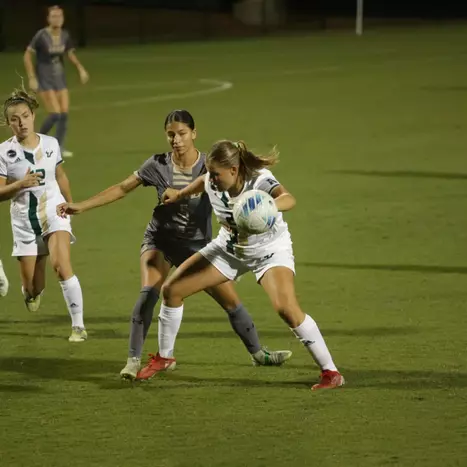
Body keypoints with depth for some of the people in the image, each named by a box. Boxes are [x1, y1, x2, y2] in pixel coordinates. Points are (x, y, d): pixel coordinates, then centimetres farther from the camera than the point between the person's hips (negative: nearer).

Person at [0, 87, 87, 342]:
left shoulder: (51, 144, 0)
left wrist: (71, 204, 25)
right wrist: (21, 184, -26)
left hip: (53, 212, 0)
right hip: (24, 221, 0)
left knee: (61, 265, -26)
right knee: (32, 289, 4)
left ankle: (78, 325, -20)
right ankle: (32, 292, 44)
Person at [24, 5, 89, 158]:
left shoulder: (65, 36, -1)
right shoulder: (41, 36, -17)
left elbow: (71, 53, 15)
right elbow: (27, 55, -11)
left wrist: (81, 69, 0)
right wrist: (32, 78, -15)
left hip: (60, 79, 5)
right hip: (44, 80, -5)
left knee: (64, 114, -2)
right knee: (55, 114, -13)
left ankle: (60, 147, 10)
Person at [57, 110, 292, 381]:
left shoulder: (209, 166, -12)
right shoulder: (158, 165, -10)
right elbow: (122, 189, -3)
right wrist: (81, 206, -6)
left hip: (197, 245, 1)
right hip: (161, 239, -1)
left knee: (230, 299, 4)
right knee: (149, 292, -24)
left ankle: (258, 353, 24)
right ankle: (134, 360, -19)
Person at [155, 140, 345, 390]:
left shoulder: (260, 181, -33)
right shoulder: (211, 183, -17)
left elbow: (288, 198, -56)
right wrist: (179, 194, 22)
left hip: (270, 250, -6)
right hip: (229, 248, 6)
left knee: (286, 308, -30)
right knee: (171, 289, 3)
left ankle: (330, 372, -18)